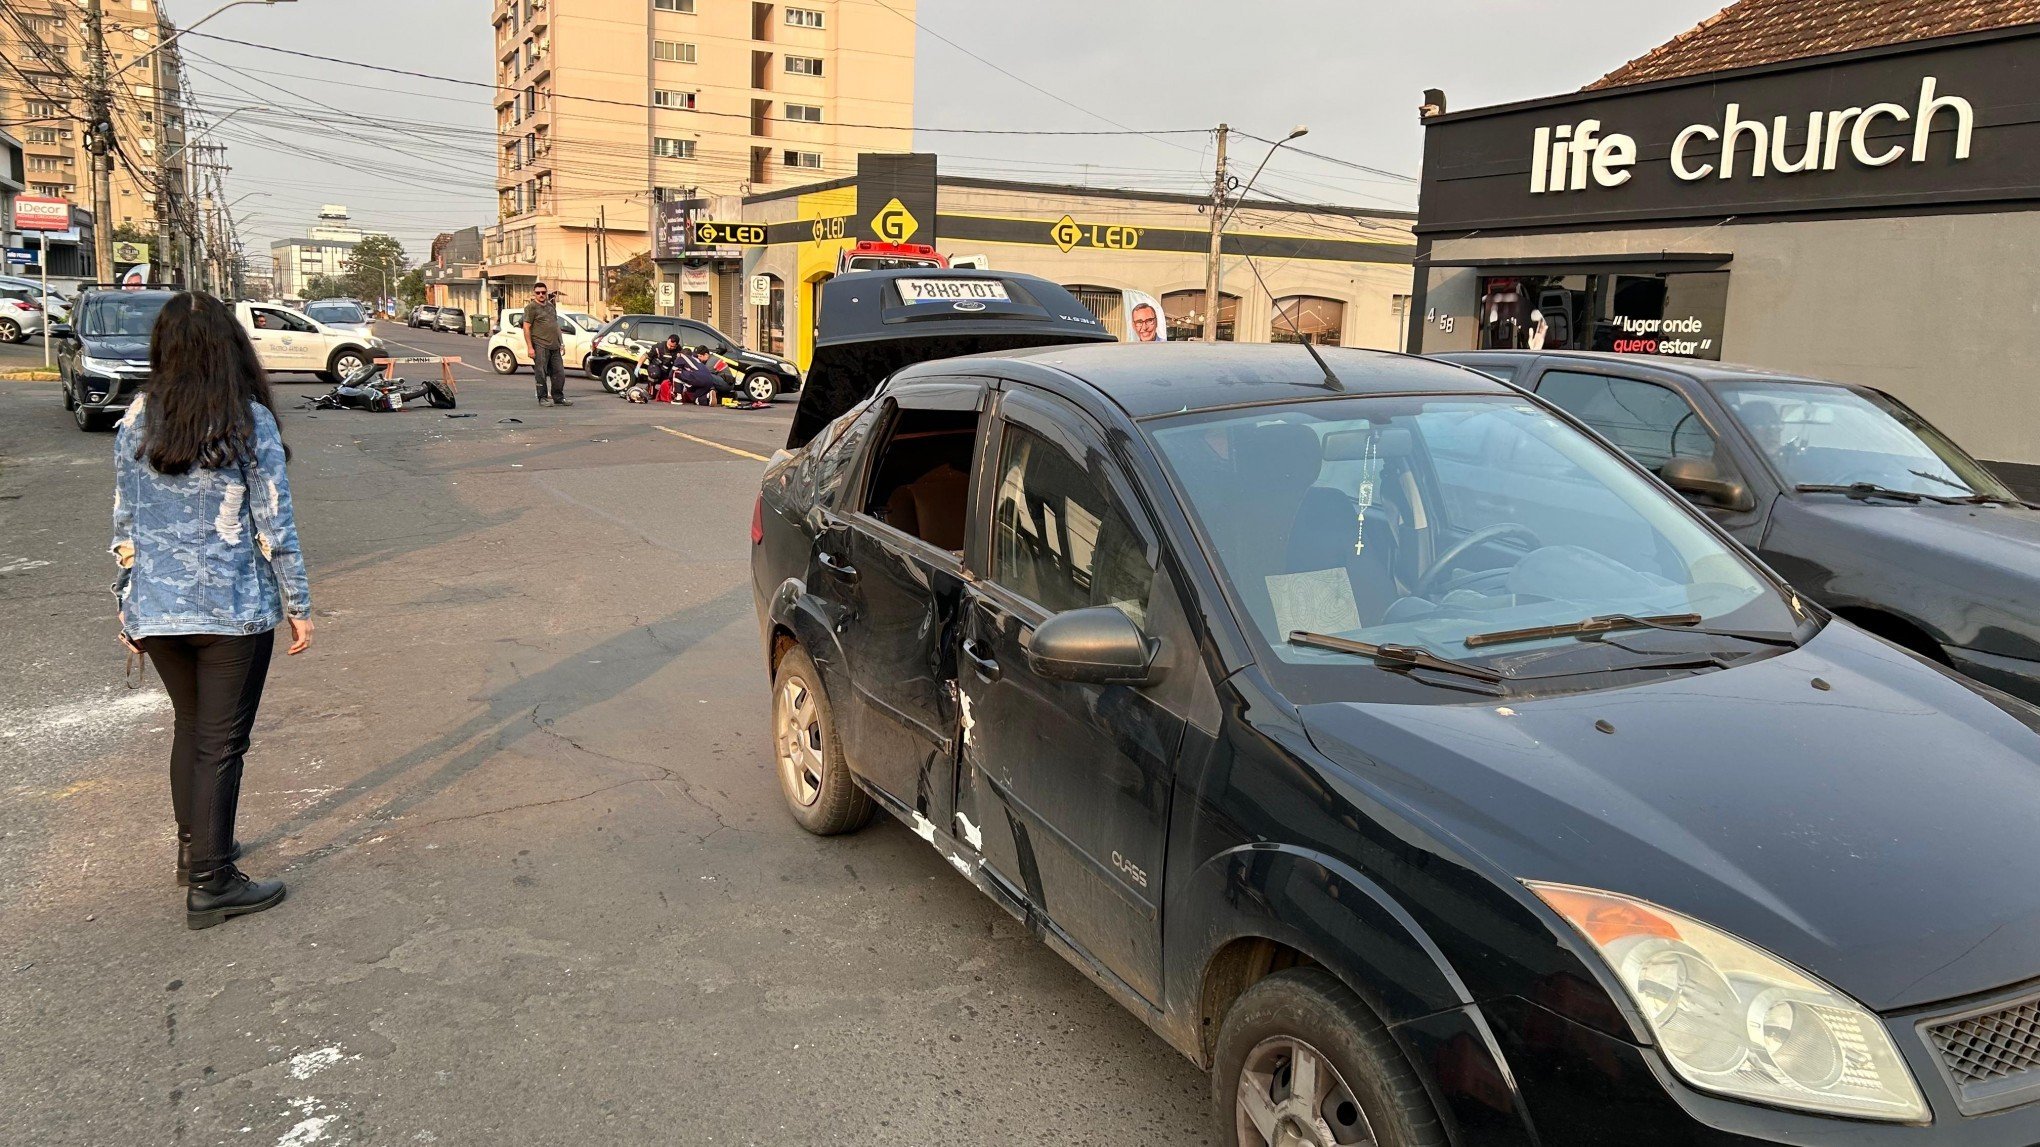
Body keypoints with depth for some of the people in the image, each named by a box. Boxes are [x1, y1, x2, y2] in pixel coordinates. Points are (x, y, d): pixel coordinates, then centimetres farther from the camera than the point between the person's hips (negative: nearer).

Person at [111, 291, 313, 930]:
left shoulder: (137, 422, 2)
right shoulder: (249, 421, -11)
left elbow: (125, 524, 6)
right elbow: (274, 524, -10)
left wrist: (127, 603, 16)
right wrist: (299, 605, -2)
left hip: (155, 608, 5)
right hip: (233, 609, -5)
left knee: (190, 727, 23)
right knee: (221, 743, 3)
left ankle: (194, 847, 36)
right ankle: (210, 883, 8)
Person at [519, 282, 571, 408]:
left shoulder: (550, 306, 18)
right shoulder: (531, 307, -5)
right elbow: (526, 328, -9)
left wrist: (560, 344, 20)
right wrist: (529, 347, -16)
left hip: (554, 346, 7)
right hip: (540, 346, -7)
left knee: (559, 373, 7)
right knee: (541, 374, -3)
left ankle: (558, 397, 16)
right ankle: (543, 398, 5)